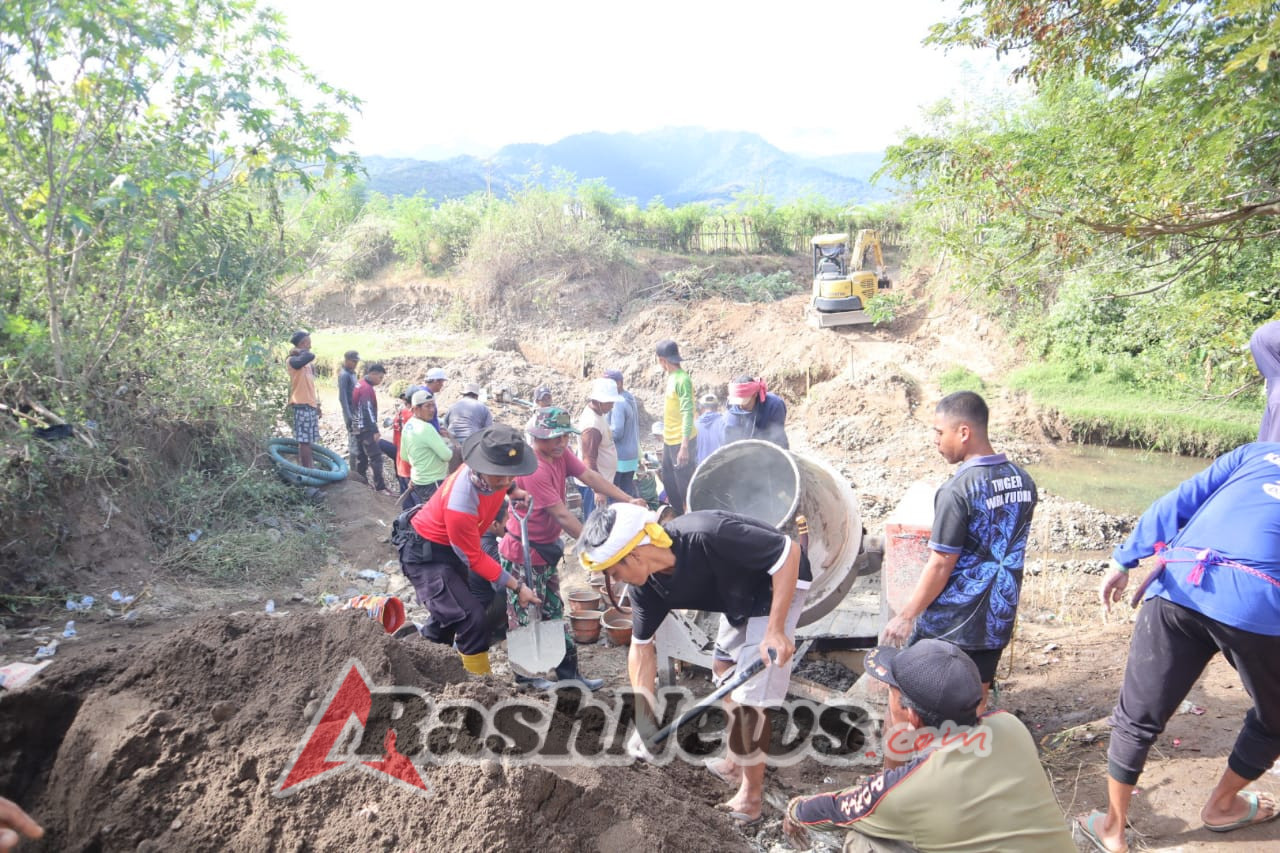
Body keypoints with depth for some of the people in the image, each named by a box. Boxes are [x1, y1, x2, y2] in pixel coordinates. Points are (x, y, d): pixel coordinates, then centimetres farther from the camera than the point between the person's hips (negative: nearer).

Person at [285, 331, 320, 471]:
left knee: (309, 441, 11)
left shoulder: (307, 363, 18)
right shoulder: (293, 361, -10)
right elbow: (310, 356, -30)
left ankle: (310, 469, 16)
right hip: (302, 405, -9)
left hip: (311, 405, 9)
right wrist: (297, 351, -11)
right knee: (304, 441, -8)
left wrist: (317, 404, 21)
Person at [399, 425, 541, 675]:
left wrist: (514, 490, -9)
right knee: (472, 618, -19)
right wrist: (517, 586, -20)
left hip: (452, 549, 9)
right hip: (426, 556, -9)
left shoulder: (492, 474, -19)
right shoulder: (460, 505, -39)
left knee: (449, 614, 25)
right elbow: (474, 559, -24)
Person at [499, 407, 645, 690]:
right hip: (523, 555, -9)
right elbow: (562, 516, -28)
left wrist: (629, 500, -17)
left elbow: (590, 477, -8)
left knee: (553, 612, 16)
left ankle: (568, 672, 25)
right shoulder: (533, 469, -28)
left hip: (546, 549, 9)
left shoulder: (560, 454, -1)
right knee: (526, 616, 8)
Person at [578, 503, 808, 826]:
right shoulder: (647, 585, -14)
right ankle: (736, 764, 40)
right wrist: (643, 720, -6)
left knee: (749, 696, -7)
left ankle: (752, 794, 13)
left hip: (779, 584, -8)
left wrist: (775, 629, -31)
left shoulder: (706, 536, -39)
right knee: (724, 669, 21)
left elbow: (789, 551, -31)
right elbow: (642, 646, -3)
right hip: (741, 596, 8)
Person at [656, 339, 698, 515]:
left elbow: (688, 414, -24)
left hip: (681, 442, -10)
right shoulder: (672, 377, 9)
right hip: (669, 440, 10)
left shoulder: (682, 380, -19)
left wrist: (684, 446, -28)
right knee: (670, 483, 18)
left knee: (685, 485, 0)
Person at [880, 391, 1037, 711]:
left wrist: (906, 616, -10)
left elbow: (940, 566, -20)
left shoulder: (957, 491, -22)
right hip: (998, 620, 7)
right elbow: (1011, 548, 11)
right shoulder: (1023, 481, 1)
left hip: (950, 624, -7)